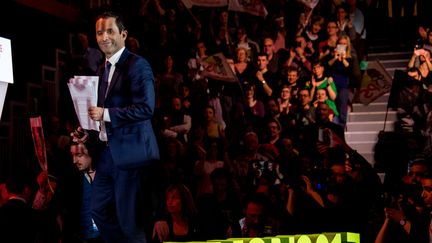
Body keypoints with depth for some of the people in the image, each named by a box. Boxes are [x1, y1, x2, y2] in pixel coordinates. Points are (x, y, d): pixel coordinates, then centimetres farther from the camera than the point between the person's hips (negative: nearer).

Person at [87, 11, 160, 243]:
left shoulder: (137, 65, -11)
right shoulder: (103, 68, 17)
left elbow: (146, 108, -21)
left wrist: (105, 113, -23)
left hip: (129, 151, -9)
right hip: (107, 151, 9)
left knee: (129, 216, -3)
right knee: (99, 209, 14)